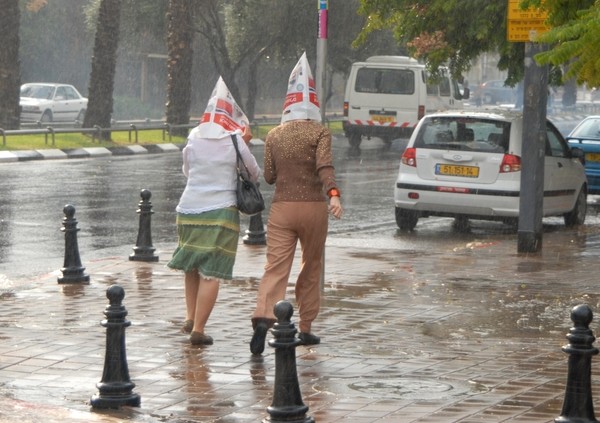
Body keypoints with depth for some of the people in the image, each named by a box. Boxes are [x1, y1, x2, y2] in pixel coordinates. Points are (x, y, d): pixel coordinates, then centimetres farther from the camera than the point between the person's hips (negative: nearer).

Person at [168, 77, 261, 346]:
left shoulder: (193, 141, 4)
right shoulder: (235, 143, -6)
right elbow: (255, 174, 7)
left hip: (189, 209, 4)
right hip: (221, 211, -4)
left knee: (191, 267, 21)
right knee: (211, 273, -2)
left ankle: (190, 318, 17)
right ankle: (198, 329, -4)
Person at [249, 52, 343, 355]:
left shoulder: (274, 136, 6)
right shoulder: (320, 133, -3)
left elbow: (268, 176, 9)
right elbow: (325, 166, -19)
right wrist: (333, 195, -31)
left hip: (281, 208, 2)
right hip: (313, 207, -2)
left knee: (276, 267, -5)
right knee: (311, 267, 14)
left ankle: (263, 318, -28)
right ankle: (305, 327, 18)